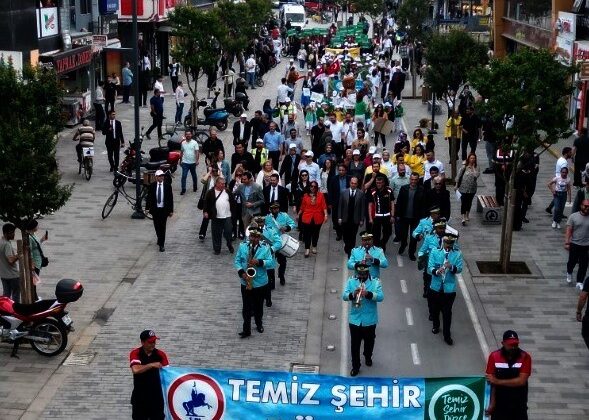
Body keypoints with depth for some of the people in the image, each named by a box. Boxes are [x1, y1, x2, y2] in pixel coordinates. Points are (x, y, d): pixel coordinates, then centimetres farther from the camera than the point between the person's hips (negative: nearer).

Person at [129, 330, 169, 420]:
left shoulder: (160, 354, 0)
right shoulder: (135, 353, -7)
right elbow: (136, 370, -23)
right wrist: (152, 365, -27)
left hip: (156, 396, 2)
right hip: (140, 397, -1)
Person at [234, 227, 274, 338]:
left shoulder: (265, 247, -9)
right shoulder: (242, 246, -4)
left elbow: (271, 263, -12)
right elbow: (237, 261, 0)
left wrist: (259, 262, -28)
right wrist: (241, 272, -16)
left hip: (260, 283, -1)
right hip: (245, 282, 1)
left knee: (258, 306, 16)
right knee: (246, 307, 5)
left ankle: (259, 324, 37)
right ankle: (246, 329, 12)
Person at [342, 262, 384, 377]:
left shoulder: (375, 282, -8)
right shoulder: (351, 281, -3)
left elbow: (381, 297, -20)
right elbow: (344, 296, -11)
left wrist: (368, 294, -36)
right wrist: (353, 294, -32)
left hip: (370, 320, 0)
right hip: (354, 319, 0)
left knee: (369, 341, 20)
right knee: (355, 344, 5)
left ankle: (368, 357, 47)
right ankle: (355, 366, 17)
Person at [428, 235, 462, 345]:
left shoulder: (457, 254, -6)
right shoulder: (434, 252, -7)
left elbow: (460, 269, -10)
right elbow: (430, 268, -12)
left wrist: (452, 267, -32)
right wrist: (436, 271, -34)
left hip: (449, 288, -2)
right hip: (435, 287, 2)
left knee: (447, 312, 2)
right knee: (435, 309, 19)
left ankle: (447, 335, 13)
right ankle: (436, 326, 45)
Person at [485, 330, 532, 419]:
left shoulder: (525, 357, -7)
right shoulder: (494, 357, -5)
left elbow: (522, 381, -16)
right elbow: (490, 382, -7)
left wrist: (498, 381, -18)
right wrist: (492, 403, -15)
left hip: (519, 407, 0)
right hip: (499, 406, 0)